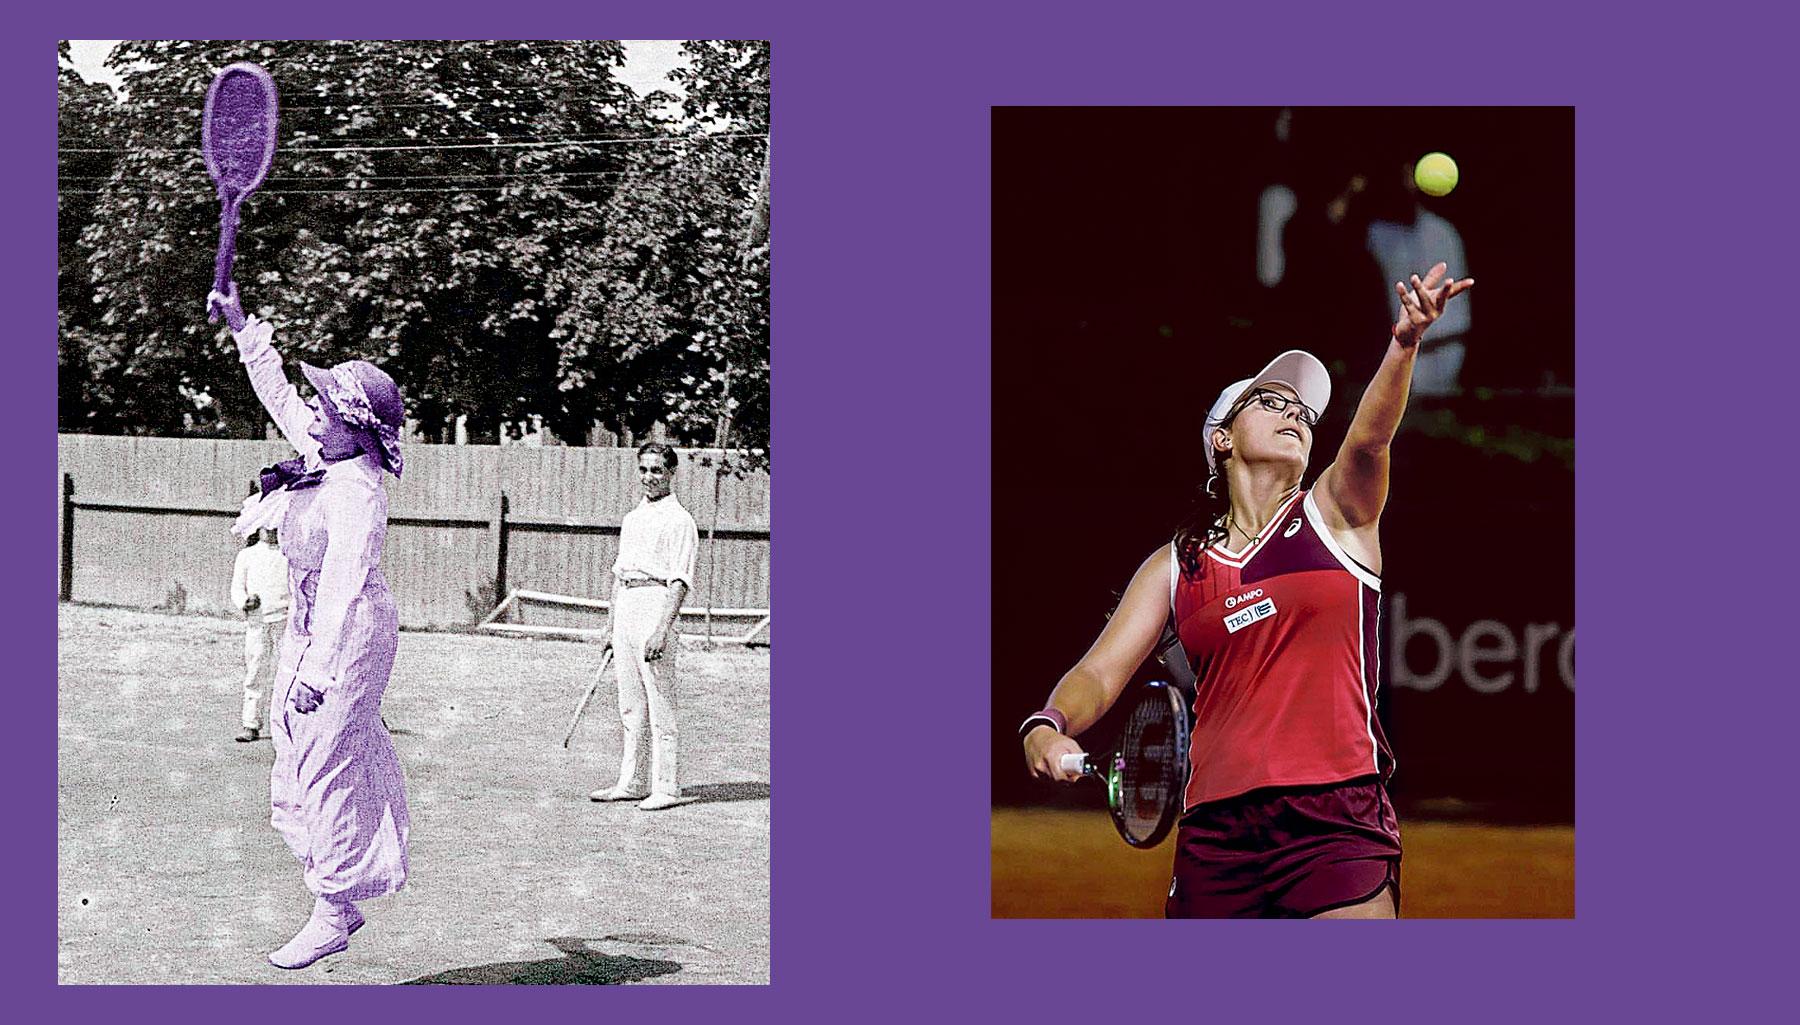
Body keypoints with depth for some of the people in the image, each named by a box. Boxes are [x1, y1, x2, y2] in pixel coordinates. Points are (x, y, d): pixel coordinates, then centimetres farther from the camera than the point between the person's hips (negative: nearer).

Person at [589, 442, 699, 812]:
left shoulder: (678, 521, -6)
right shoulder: (631, 519, 19)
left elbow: (679, 582, -14)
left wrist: (662, 629, -23)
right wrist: (612, 627, 19)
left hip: (656, 605, -8)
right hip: (625, 608, 8)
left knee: (660, 707, -7)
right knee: (630, 705, 11)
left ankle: (665, 788, -4)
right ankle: (631, 782, 17)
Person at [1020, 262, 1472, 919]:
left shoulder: (1334, 514, 9)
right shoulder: (1175, 565, 13)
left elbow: (1368, 439, -11)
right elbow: (1100, 673, 8)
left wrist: (1404, 345, -31)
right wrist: (1049, 725, -15)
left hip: (1336, 822, -2)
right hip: (1214, 834, 2)